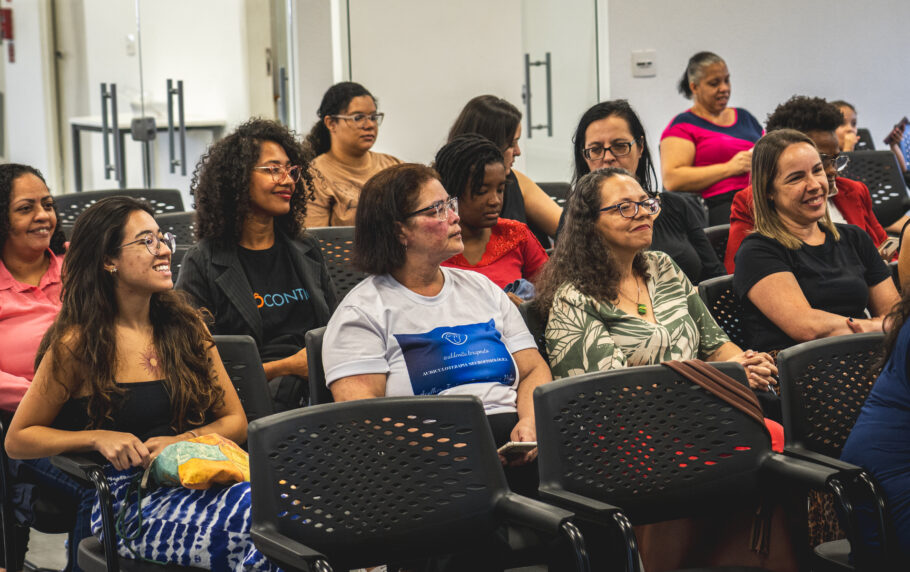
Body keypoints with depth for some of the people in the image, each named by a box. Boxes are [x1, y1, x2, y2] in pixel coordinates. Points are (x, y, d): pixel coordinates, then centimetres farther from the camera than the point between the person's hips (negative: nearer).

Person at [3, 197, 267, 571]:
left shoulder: (187, 327, 16)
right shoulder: (78, 344, 1)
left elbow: (235, 421, 16)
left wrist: (182, 441, -5)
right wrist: (99, 438, -8)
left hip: (193, 477, 5)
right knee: (248, 519, -35)